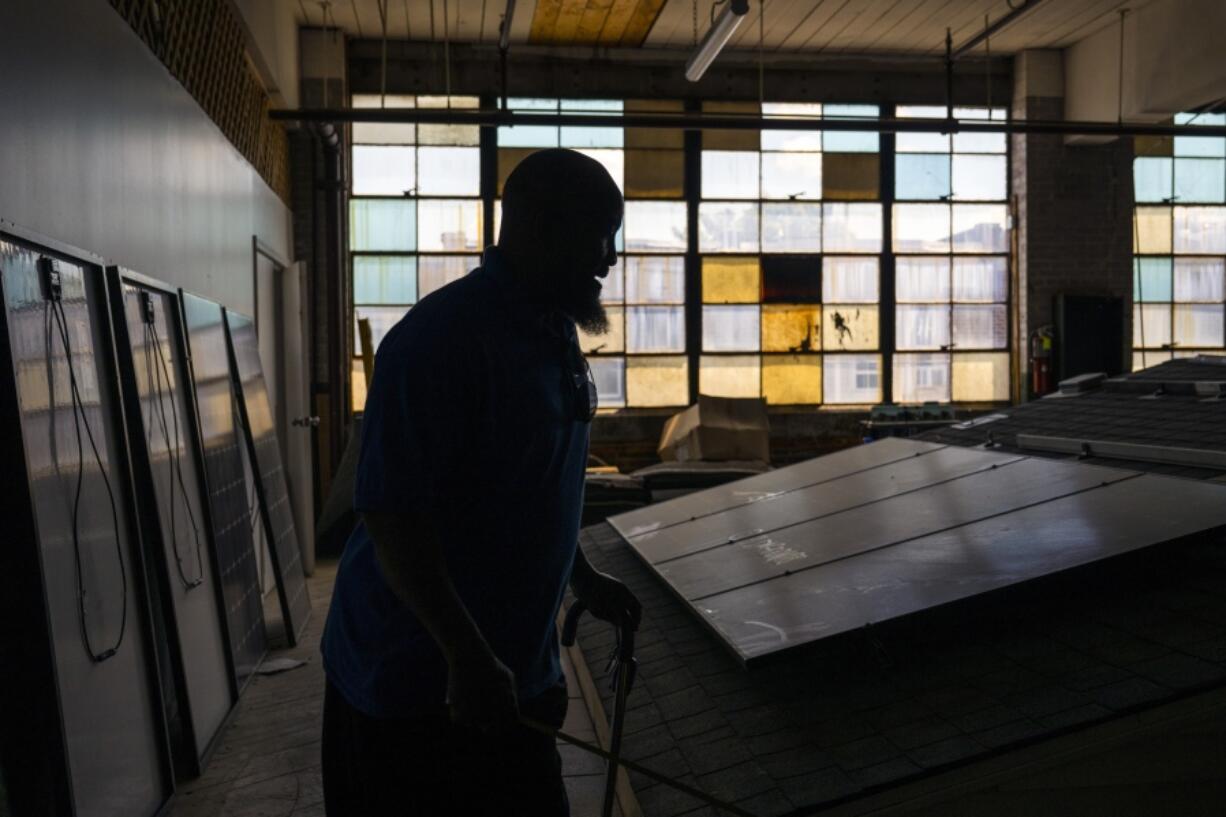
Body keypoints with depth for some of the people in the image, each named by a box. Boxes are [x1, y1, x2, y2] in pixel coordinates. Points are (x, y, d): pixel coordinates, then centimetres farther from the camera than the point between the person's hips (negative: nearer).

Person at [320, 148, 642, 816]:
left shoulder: (555, 330, 7)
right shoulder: (440, 337, -22)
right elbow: (391, 513, -24)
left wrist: (583, 580, 19)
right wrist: (468, 658, -24)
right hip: (417, 681, -8)